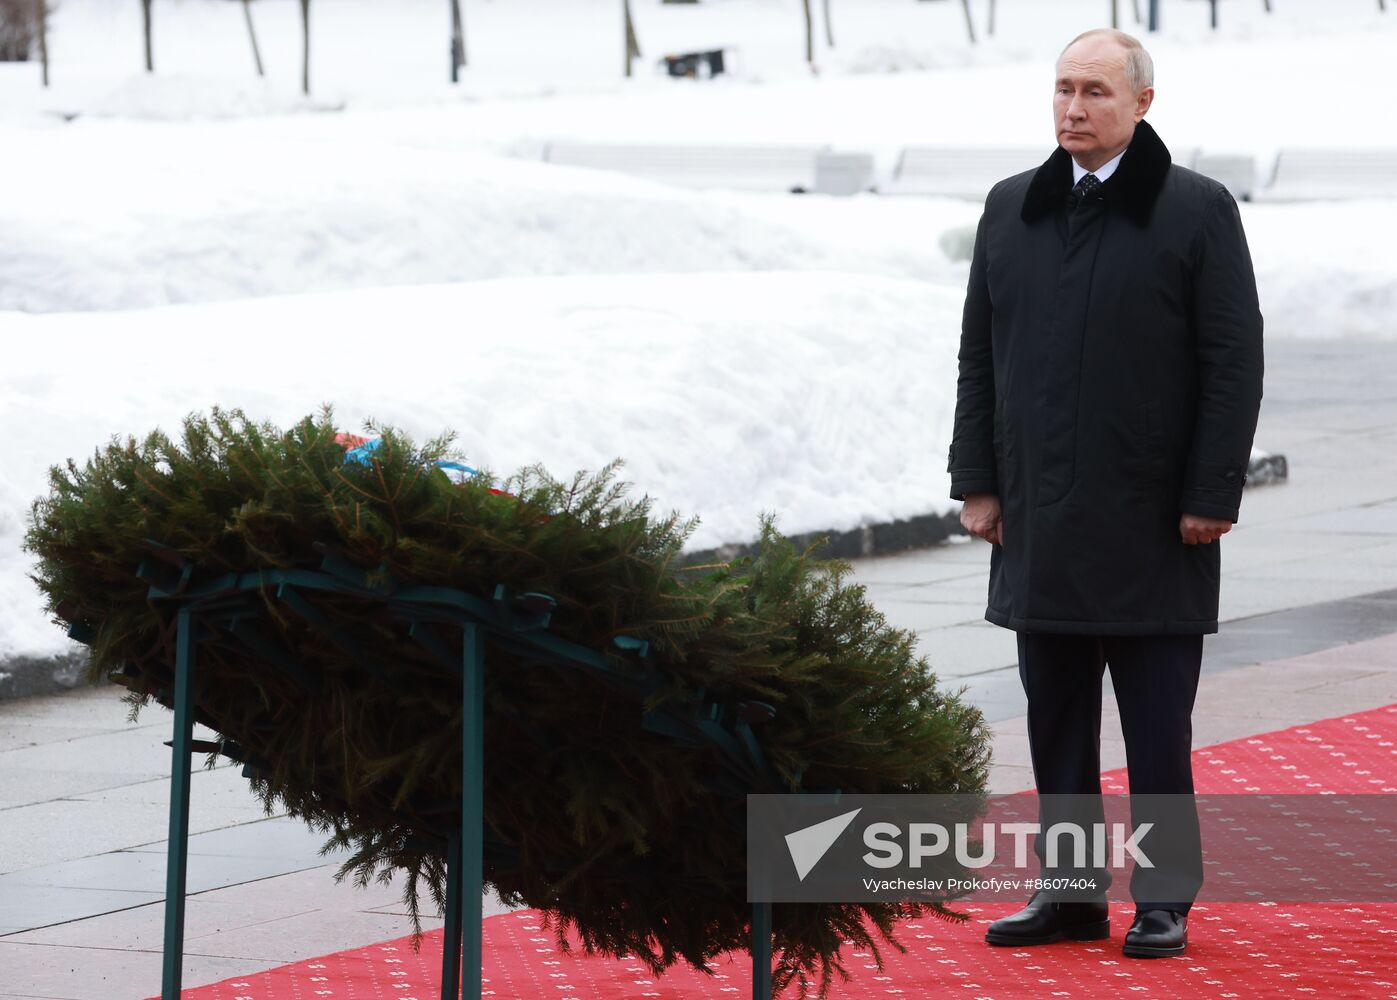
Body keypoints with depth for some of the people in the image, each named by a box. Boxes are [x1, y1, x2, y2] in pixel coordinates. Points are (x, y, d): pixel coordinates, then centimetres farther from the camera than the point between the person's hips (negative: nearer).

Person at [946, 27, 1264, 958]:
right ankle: (1071, 893, 16)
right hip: (1041, 524, 4)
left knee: (1158, 730, 2)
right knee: (1057, 723, 8)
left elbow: (1233, 363, -6)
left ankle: (1165, 900, 9)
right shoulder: (1012, 210, 10)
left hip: (1152, 526, -4)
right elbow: (979, 357, 13)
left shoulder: (1198, 211, -3)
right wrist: (977, 483, 6)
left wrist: (1212, 496, -10)